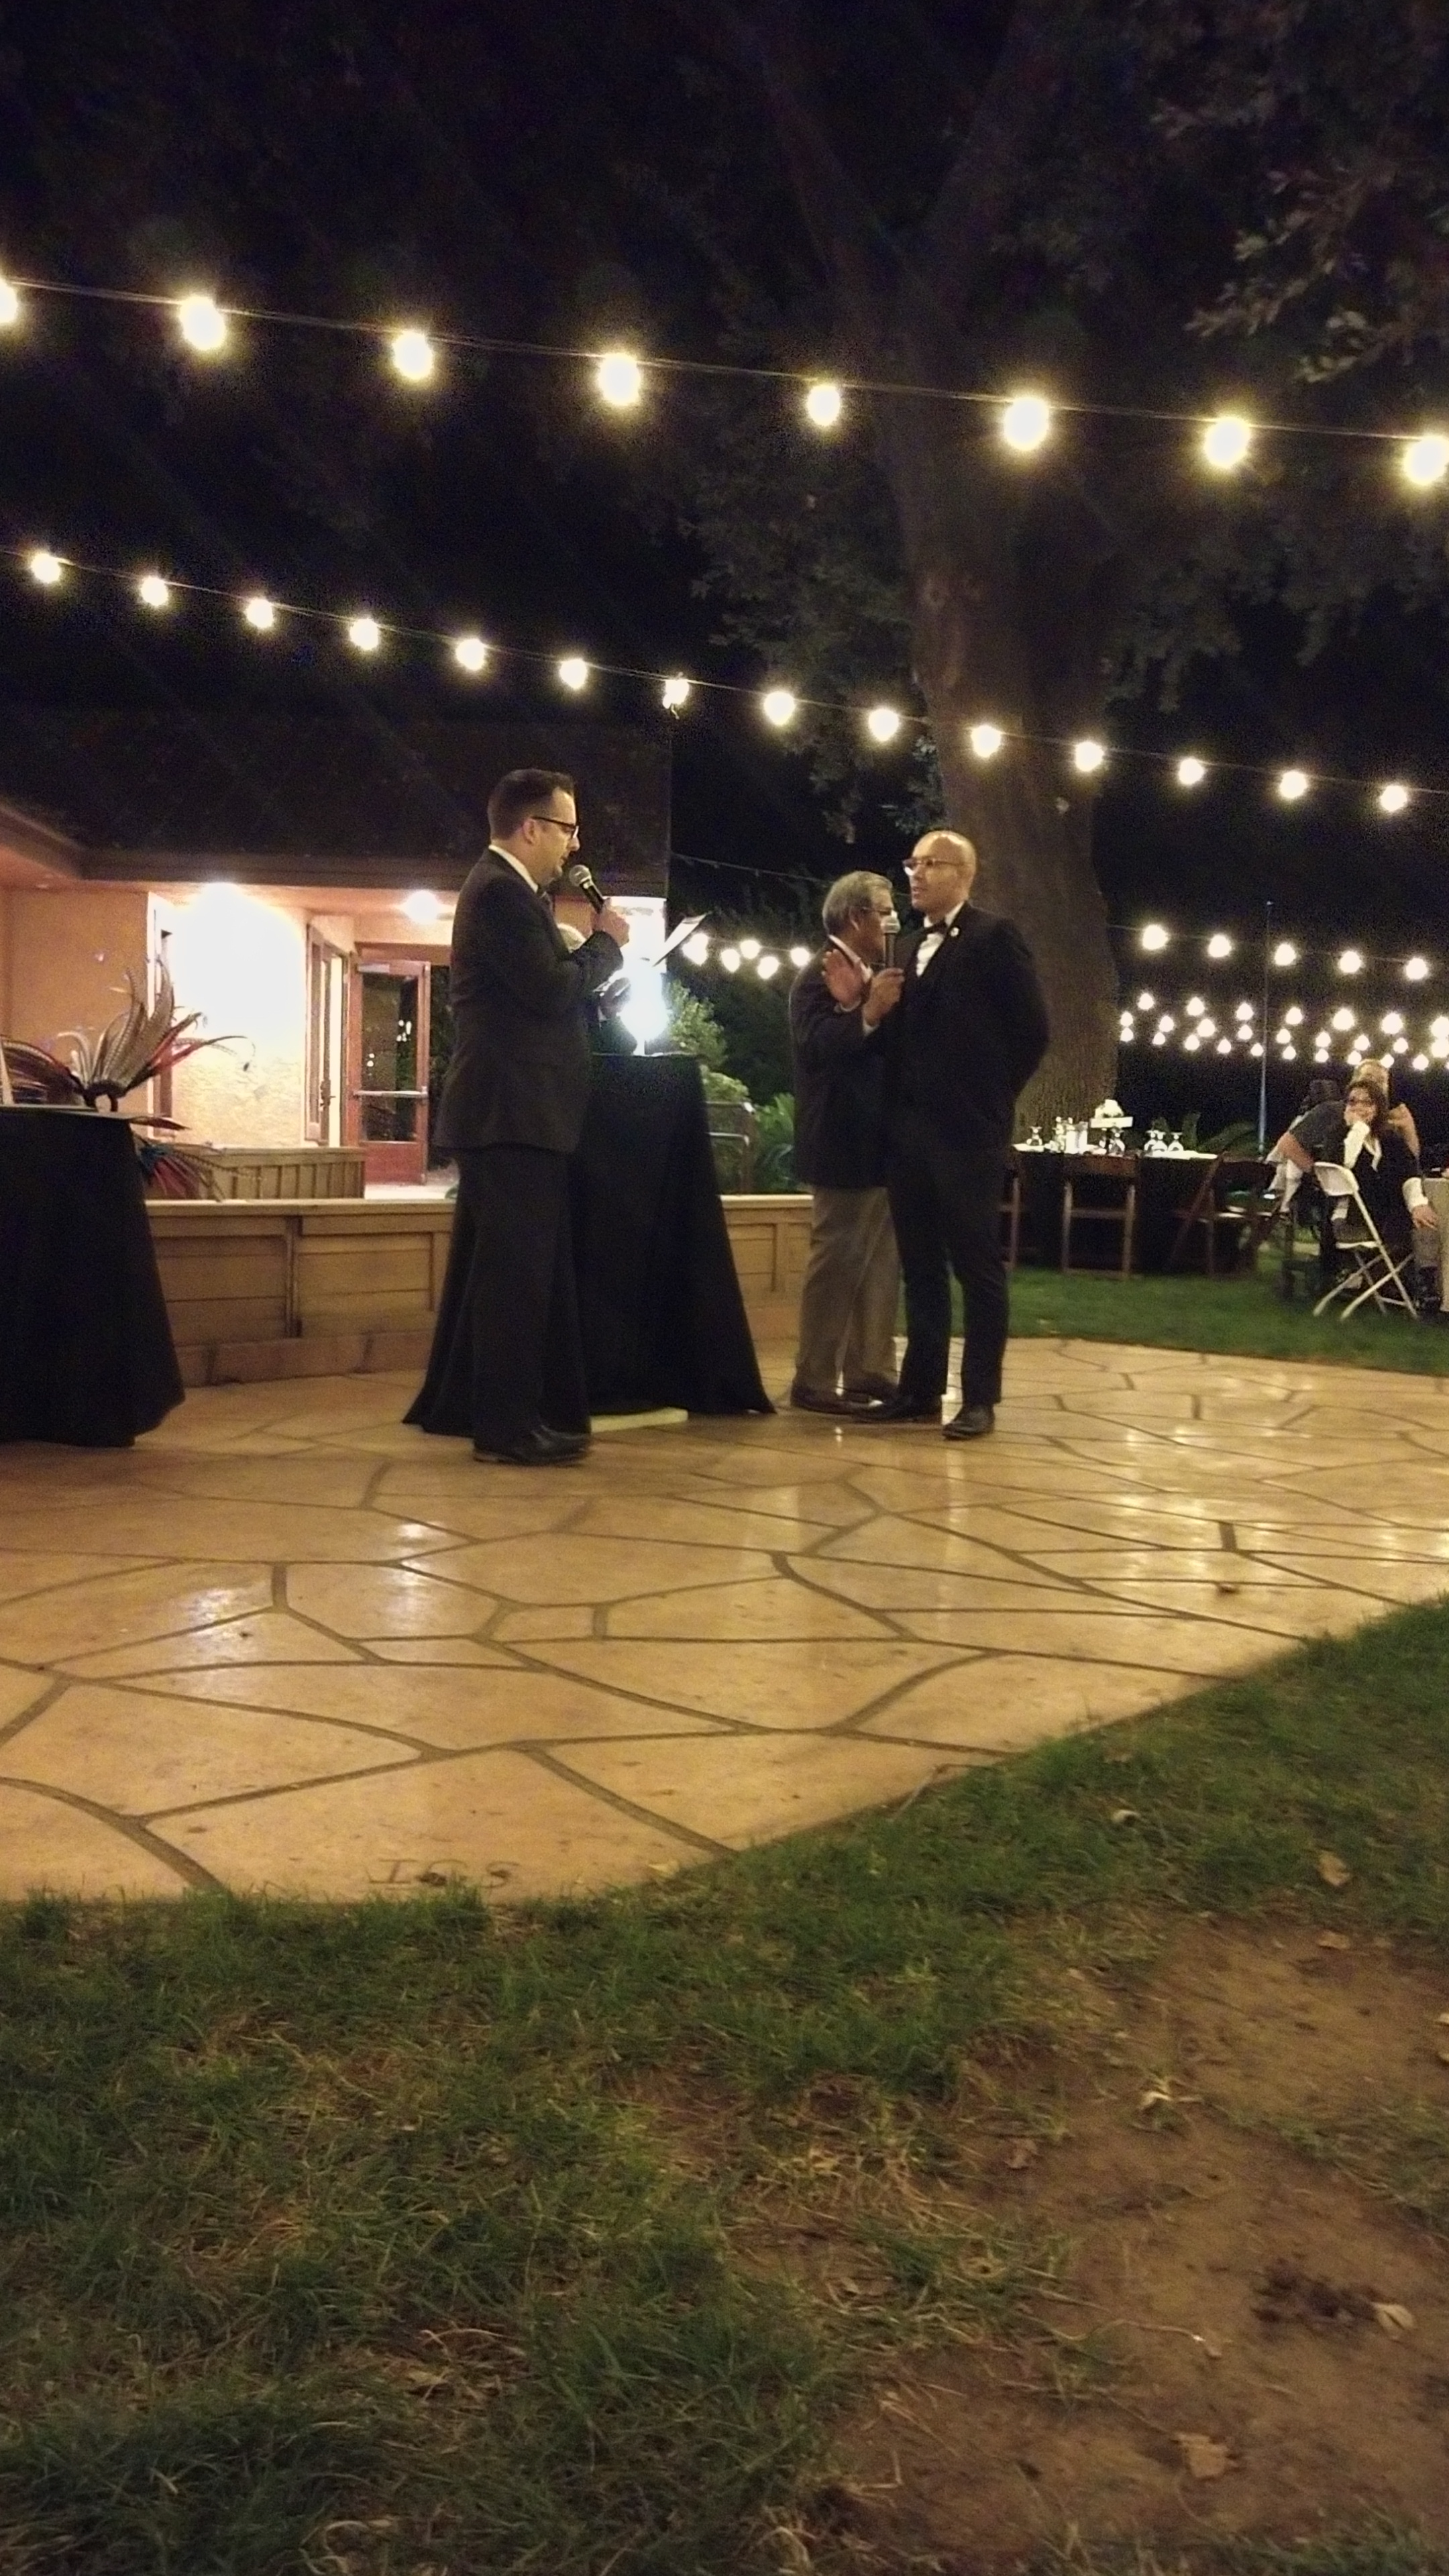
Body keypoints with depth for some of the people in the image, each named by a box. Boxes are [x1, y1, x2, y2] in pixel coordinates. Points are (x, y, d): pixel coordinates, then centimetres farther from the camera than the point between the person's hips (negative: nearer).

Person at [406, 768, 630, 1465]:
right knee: (516, 1270, -8)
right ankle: (508, 1425, -2)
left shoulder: (502, 888, 20)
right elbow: (552, 990, -21)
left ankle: (455, 1404, 24)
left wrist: (592, 947, 6)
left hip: (507, 1111, 11)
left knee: (490, 1266, 15)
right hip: (513, 1113, -11)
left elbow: (542, 988, 19)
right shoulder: (502, 891, -13)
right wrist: (607, 941, -6)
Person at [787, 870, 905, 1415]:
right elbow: (814, 1047, -23)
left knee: (880, 1264, 12)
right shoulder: (820, 975, -10)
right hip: (844, 1145, -9)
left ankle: (869, 1373, 20)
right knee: (838, 1262, -6)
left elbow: (887, 1048, 14)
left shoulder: (872, 975, 15)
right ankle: (814, 1383, 1)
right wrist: (866, 1013, -34)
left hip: (879, 1144, 9)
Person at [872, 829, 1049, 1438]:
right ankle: (920, 1389, 17)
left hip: (966, 1129, -7)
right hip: (908, 1129, 7)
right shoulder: (911, 946, 18)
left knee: (977, 1265, -1)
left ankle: (980, 1398, 4)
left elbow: (1032, 1029, -7)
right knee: (920, 1266, 11)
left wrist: (992, 1096, -4)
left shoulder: (994, 936, -4)